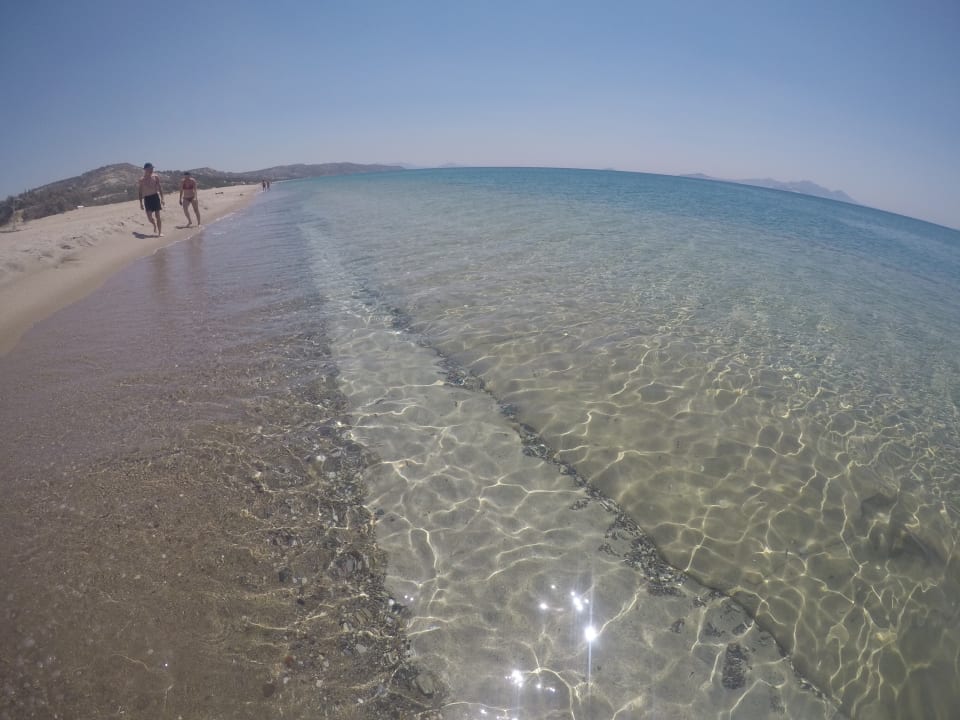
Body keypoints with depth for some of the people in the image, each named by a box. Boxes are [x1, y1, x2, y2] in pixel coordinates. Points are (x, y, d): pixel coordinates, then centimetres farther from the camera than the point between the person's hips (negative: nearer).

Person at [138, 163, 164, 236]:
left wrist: (162, 198, -3)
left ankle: (160, 232, 3)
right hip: (147, 198, 1)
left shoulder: (156, 177, 4)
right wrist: (141, 203, 6)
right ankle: (154, 224, 27)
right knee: (149, 217, -7)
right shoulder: (142, 180, 5)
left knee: (157, 215, -2)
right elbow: (140, 192, 9)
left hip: (155, 196, -1)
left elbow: (160, 188, 6)